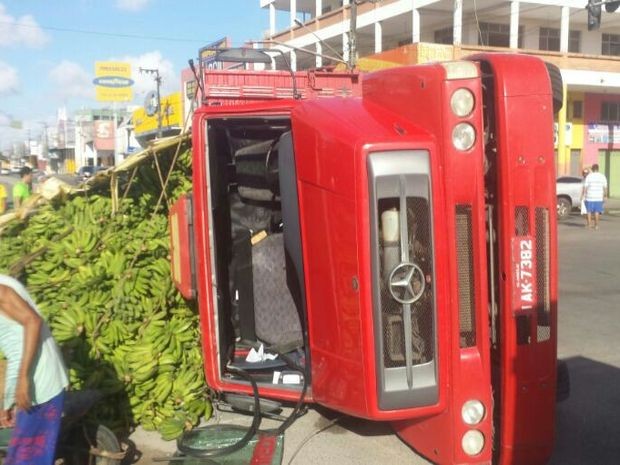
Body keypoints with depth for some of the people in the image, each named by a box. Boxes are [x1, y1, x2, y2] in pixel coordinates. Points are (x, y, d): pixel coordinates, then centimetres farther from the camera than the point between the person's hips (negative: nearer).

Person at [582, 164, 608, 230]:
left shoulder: (589, 176, -6)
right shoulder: (602, 176, 1)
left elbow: (585, 187, -8)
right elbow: (605, 188, 1)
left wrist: (582, 195, -1)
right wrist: (605, 196, 8)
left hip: (589, 197, -2)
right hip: (599, 197, 2)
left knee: (589, 210, 10)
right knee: (597, 211, 10)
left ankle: (589, 224, 10)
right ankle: (596, 224, 10)